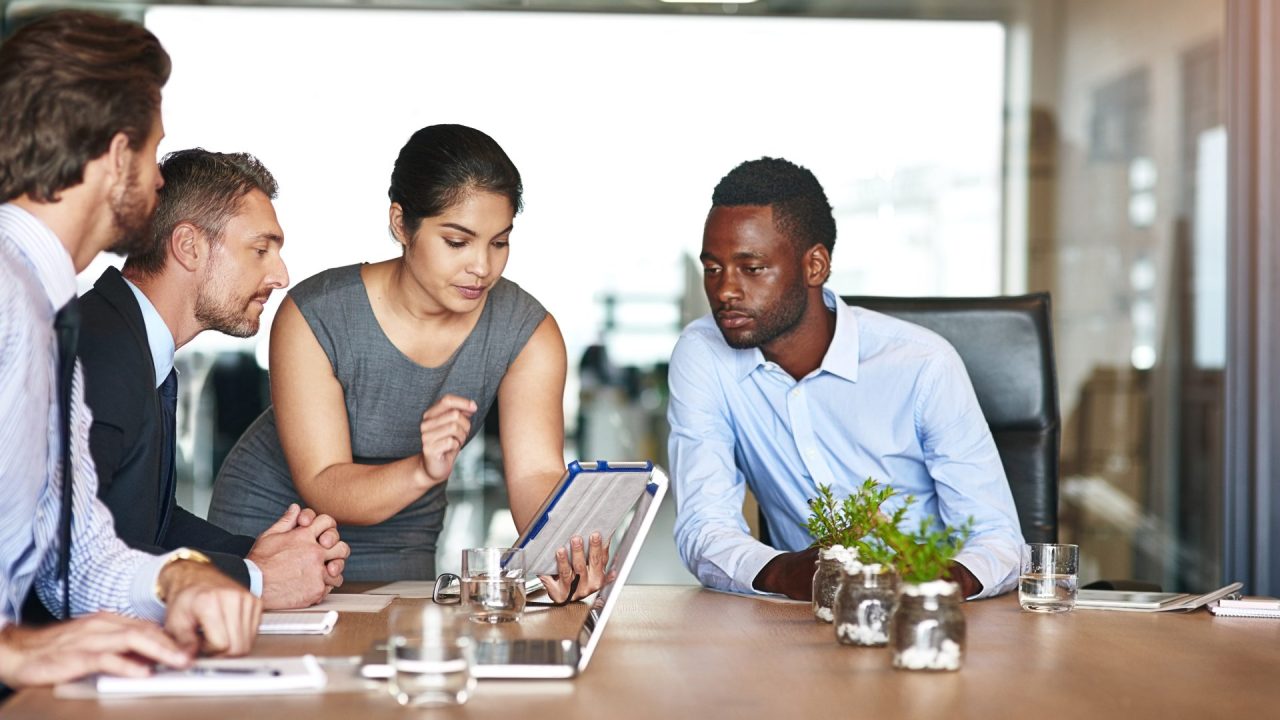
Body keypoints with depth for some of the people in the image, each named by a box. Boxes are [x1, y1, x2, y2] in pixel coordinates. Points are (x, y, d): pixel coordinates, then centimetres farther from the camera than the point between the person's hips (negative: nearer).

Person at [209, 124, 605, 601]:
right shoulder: (315, 317, -23)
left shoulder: (528, 333, -15)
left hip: (400, 546, 2)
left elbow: (535, 473, -24)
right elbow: (322, 488, -24)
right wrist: (422, 471, -43)